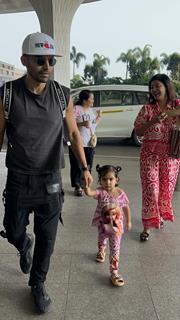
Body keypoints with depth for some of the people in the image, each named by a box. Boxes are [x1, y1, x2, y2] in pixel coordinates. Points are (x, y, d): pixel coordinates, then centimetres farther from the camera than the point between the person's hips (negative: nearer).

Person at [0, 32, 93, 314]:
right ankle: (25, 246, 52)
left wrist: (85, 168, -5)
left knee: (46, 238, 9)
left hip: (51, 180, 1)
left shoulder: (63, 96, -5)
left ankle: (38, 284, 33)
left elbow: (74, 133, 5)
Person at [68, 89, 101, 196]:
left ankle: (85, 185, 23)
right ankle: (78, 187, 9)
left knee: (88, 166, 11)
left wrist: (99, 117, 11)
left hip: (90, 143, 7)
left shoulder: (91, 110, 15)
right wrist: (82, 123, -26)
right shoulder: (76, 109, -9)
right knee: (77, 166, -2)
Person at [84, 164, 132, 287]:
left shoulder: (121, 193, -18)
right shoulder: (100, 192, -23)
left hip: (116, 225, -1)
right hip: (103, 224, 1)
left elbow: (126, 207, -3)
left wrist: (128, 221, 5)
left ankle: (114, 272, 13)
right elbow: (89, 193, -44)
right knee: (102, 239, 29)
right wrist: (87, 186, -64)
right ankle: (101, 251, 64)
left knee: (115, 248, 0)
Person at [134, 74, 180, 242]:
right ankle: (147, 226, 3)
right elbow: (138, 132, -1)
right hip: (150, 154, -1)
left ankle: (159, 216, 37)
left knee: (166, 187, 12)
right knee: (150, 188, -5)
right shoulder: (147, 108, 1)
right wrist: (153, 121, -16)